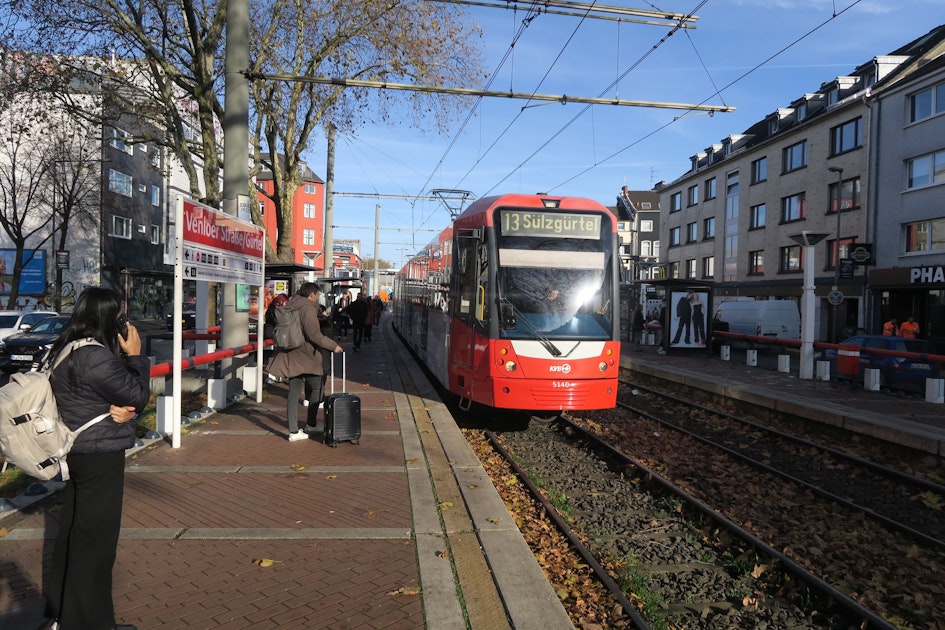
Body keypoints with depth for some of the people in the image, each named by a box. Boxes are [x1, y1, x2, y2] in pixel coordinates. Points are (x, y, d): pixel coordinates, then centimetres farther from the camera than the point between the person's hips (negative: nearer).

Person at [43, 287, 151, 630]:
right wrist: (135, 355, -9)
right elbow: (138, 396, -18)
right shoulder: (95, 356, -25)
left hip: (77, 451, 10)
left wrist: (121, 408, -10)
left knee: (73, 529, 21)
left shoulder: (65, 350, 7)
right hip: (99, 456, -10)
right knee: (96, 536, 2)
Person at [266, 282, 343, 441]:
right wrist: (333, 346, -15)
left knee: (294, 392, 7)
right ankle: (311, 424, 21)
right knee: (315, 390, 12)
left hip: (290, 355, 8)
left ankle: (293, 431, 7)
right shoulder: (308, 308, -16)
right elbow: (314, 335, -23)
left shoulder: (290, 305, 9)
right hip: (305, 356, -8)